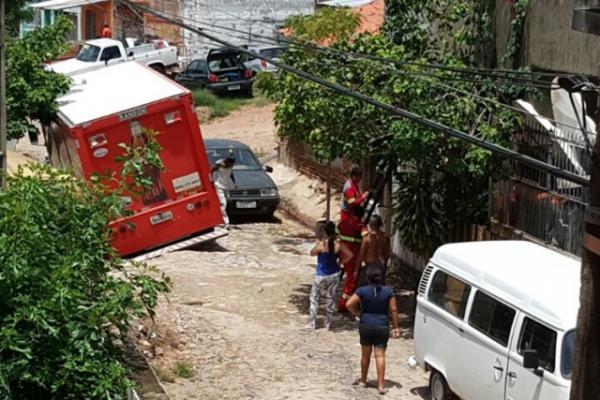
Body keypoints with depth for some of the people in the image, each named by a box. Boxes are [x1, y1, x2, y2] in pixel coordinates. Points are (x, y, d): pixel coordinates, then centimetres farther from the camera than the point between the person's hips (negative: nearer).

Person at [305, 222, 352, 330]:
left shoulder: (321, 244, -20)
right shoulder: (338, 245, -8)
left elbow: (312, 253, -1)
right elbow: (349, 255, 0)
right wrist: (339, 262, 7)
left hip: (321, 276, -4)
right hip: (334, 275, 4)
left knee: (314, 297, 10)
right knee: (331, 298, 15)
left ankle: (311, 323, 11)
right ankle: (328, 323, 19)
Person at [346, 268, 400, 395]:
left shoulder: (362, 291, -5)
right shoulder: (388, 291, -1)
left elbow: (349, 304, -12)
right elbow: (393, 310, -3)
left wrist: (358, 313, 4)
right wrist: (395, 327, 3)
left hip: (366, 325, 0)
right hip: (382, 326, 0)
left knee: (365, 354, 15)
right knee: (380, 355, 0)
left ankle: (363, 380, 28)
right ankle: (381, 385, -6)